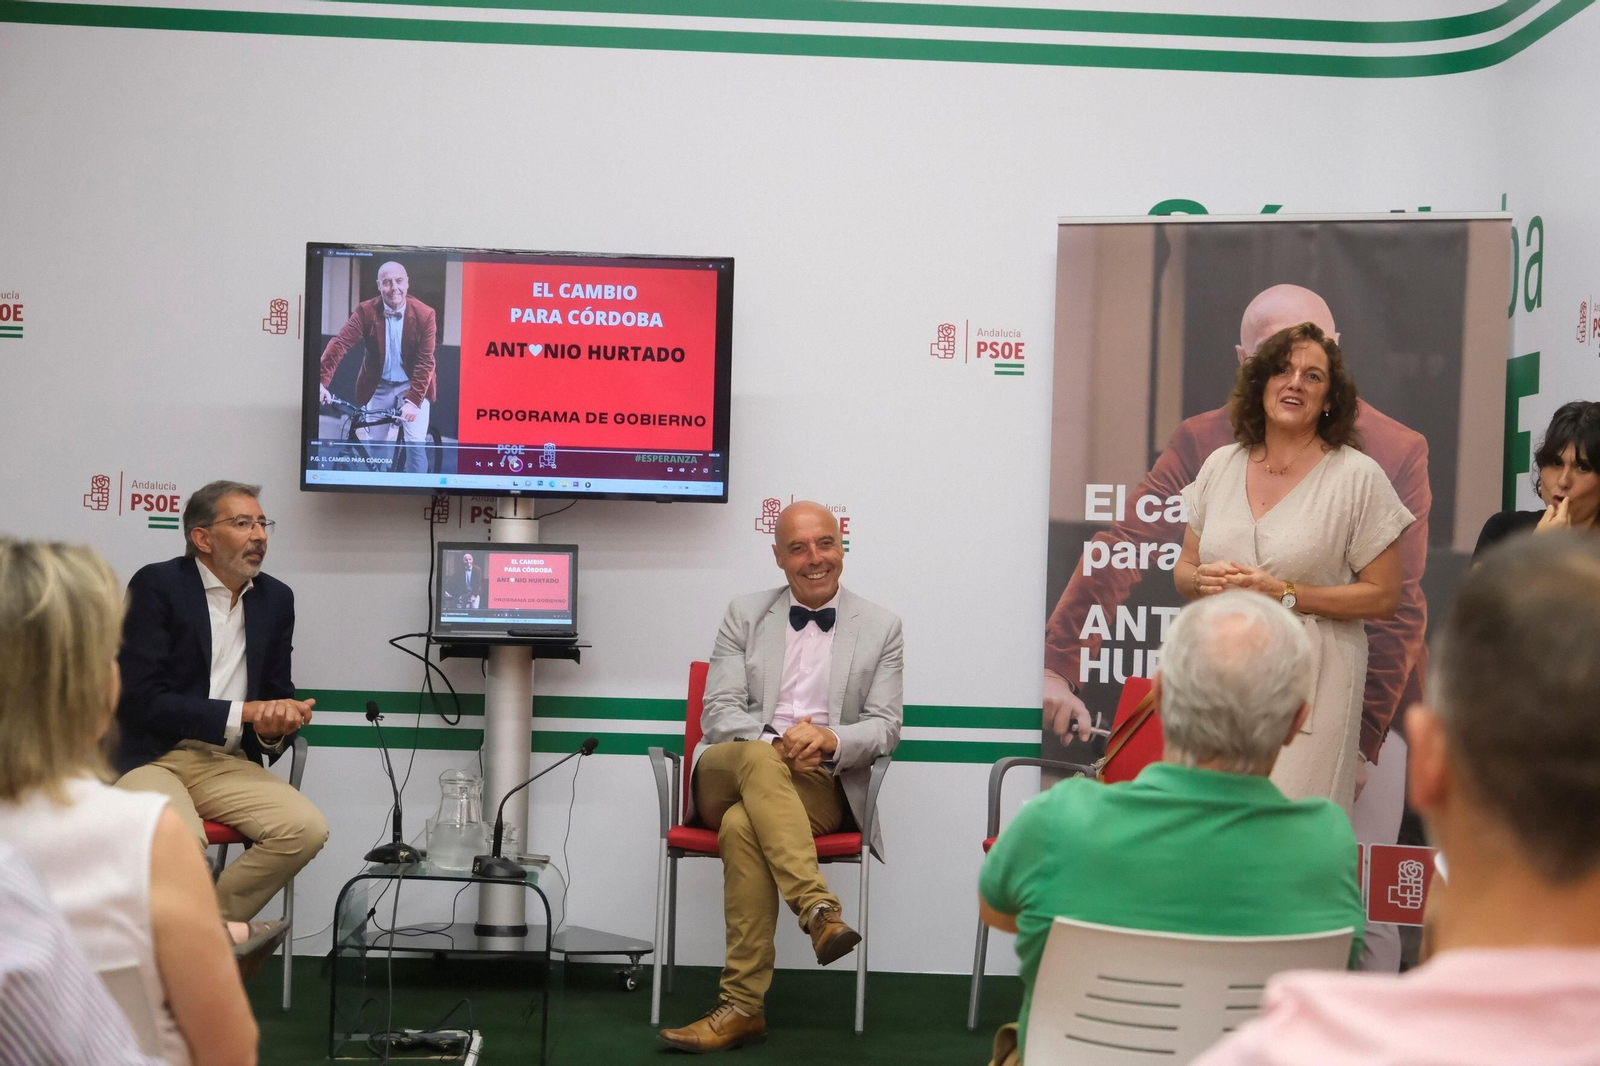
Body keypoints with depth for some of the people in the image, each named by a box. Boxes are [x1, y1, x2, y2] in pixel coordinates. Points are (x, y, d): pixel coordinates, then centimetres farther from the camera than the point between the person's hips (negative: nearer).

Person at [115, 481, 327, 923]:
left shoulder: (276, 598, 11)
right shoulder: (157, 585, -6)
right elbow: (142, 699, -14)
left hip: (224, 764, 6)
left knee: (306, 828, -20)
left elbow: (278, 693, 18)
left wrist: (277, 725, -8)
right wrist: (243, 713, -18)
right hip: (148, 757, -5)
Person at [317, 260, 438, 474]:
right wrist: (321, 381, -38)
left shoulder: (425, 314, -16)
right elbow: (340, 342, -24)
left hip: (414, 386, -2)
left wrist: (413, 400, -28)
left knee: (415, 445, -10)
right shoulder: (365, 311, -13)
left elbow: (425, 360, -18)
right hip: (379, 387, 2)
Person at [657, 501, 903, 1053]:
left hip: (822, 785, -1)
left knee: (743, 827, -34)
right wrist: (774, 741, -19)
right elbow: (718, 712, 3)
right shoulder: (745, 615, 12)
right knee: (759, 760, -37)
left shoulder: (880, 627, 11)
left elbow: (885, 726, 4)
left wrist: (830, 740, -20)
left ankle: (742, 1006, -35)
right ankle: (820, 911, -47)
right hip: (729, 774, 1)